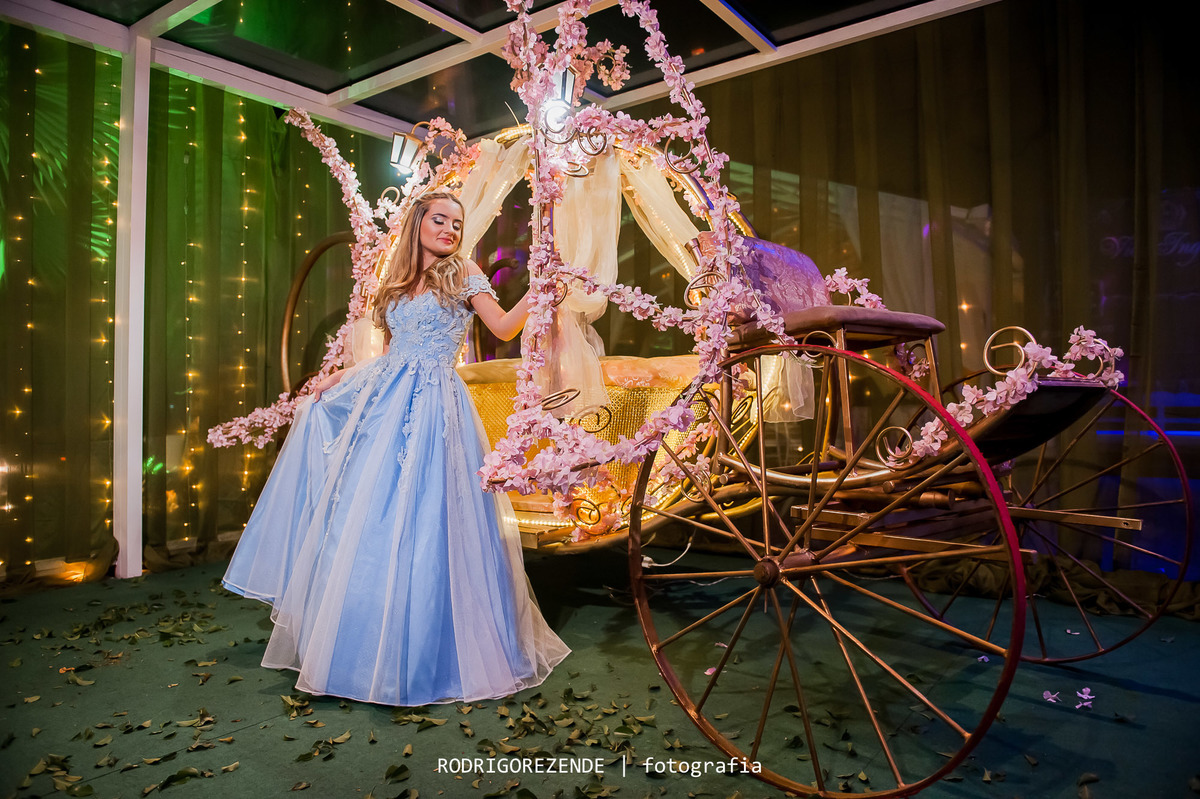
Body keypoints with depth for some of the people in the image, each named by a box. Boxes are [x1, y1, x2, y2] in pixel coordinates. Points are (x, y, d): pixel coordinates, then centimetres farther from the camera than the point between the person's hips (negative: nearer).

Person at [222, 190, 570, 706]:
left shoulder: (463, 274, 3)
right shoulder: (399, 283, 16)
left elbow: (504, 327, -7)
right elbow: (390, 351, 18)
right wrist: (338, 377, 18)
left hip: (432, 405, -6)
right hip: (384, 398, 7)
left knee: (416, 519, -7)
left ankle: (421, 652, 7)